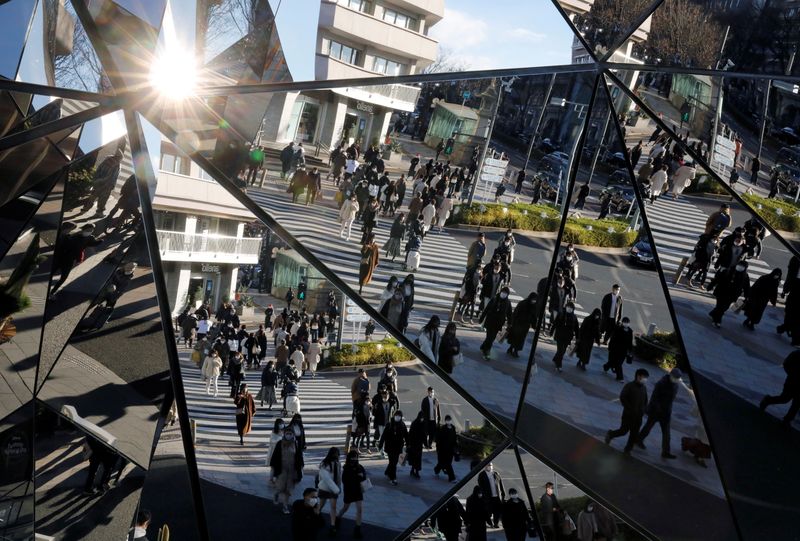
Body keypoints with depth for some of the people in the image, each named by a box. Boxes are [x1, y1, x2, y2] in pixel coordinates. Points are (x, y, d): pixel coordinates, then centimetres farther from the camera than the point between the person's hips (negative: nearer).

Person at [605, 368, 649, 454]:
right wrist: (629, 408, -17)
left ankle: (628, 449, 20)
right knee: (624, 431, 0)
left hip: (638, 415, 5)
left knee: (634, 434, 7)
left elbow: (645, 401, 17)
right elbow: (622, 397, -15)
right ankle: (610, 434, 26)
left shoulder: (644, 388, 7)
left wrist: (644, 410, 3)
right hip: (628, 414, -5)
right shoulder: (629, 386, -12)